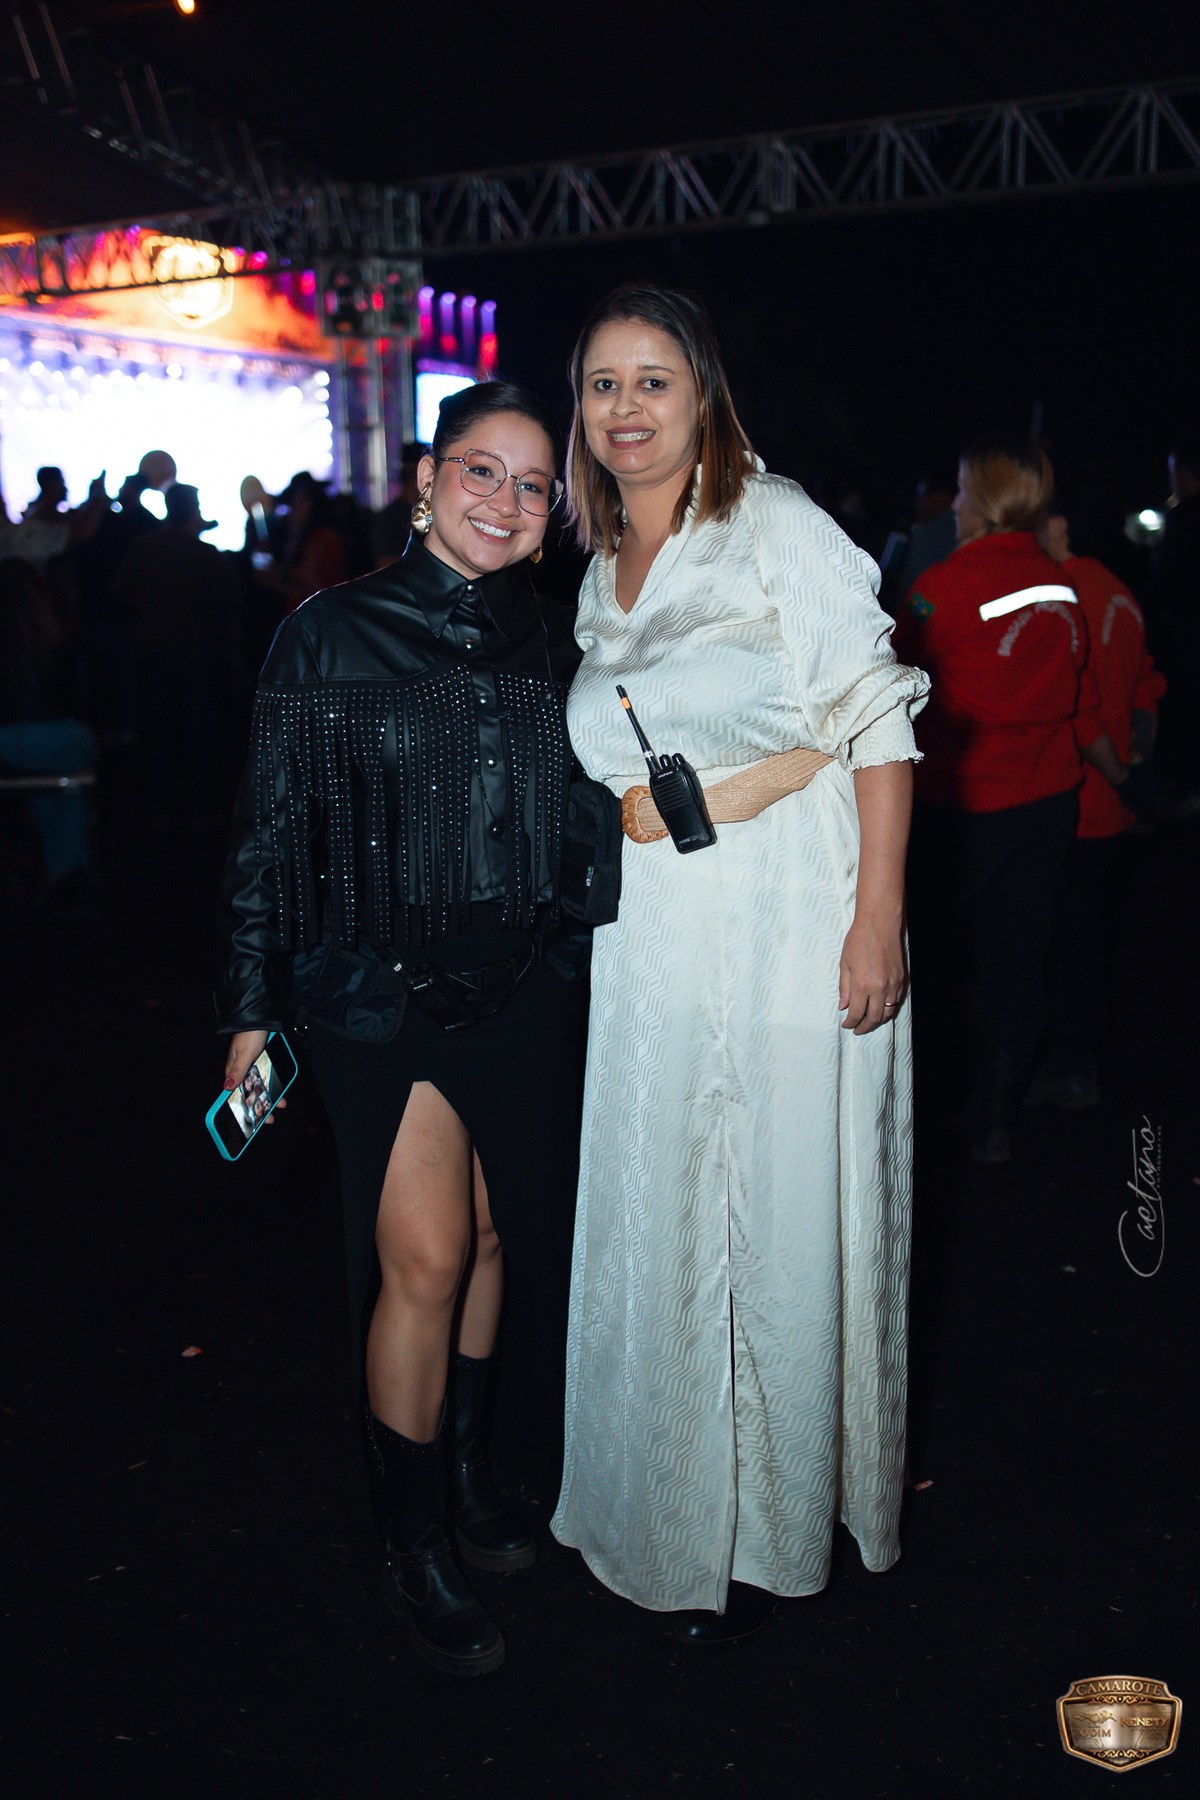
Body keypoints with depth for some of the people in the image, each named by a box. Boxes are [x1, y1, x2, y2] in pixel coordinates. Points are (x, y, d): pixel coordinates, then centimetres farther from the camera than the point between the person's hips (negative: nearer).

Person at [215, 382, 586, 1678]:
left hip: (524, 990, 4)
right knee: (425, 1256, -6)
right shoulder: (331, 634, -4)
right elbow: (270, 834, -3)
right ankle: (409, 1541, 14)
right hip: (379, 989, -4)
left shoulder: (554, 646, 6)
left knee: (494, 1238, 13)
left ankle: (467, 1470, 36)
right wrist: (253, 1010, -4)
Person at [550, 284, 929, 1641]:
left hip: (793, 915, -6)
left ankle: (767, 1533, 26)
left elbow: (878, 721, -11)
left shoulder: (777, 527, -6)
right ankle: (675, 1507, 33)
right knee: (658, 1218, 12)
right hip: (654, 934, 6)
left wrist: (879, 914, -18)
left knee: (784, 1218, 4)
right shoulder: (599, 577, 13)